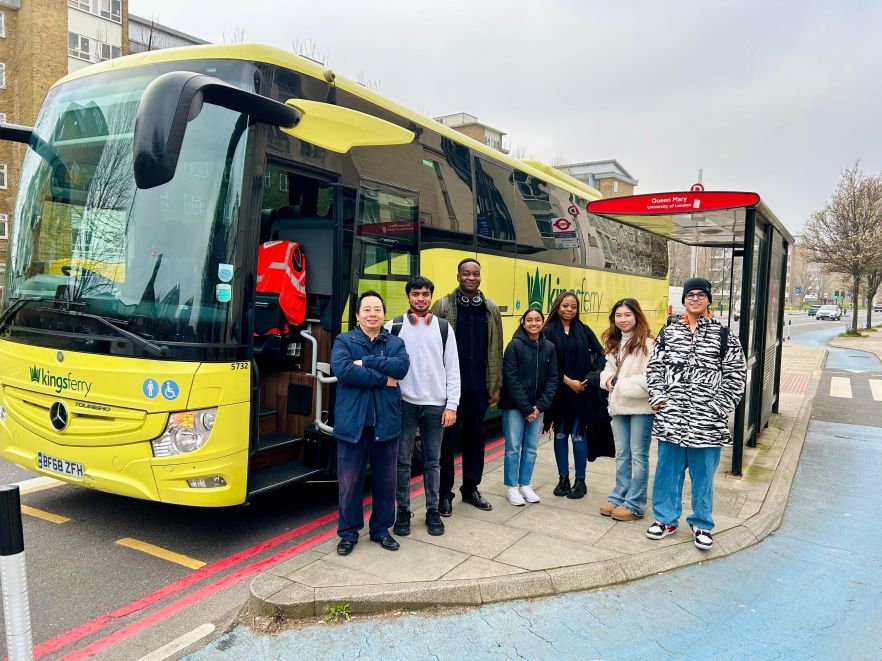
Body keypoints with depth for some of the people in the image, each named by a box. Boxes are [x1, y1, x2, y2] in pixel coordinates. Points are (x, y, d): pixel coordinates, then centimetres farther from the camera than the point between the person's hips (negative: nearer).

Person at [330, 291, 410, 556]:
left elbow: (401, 366, -13)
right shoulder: (344, 341, 1)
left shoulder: (395, 343, 8)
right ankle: (348, 532, 23)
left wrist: (365, 362, -18)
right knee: (350, 482, 6)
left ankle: (381, 529, 30)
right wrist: (383, 379, -16)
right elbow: (342, 370, -19)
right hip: (353, 422, -2)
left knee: (385, 480, 13)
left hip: (386, 422, 2)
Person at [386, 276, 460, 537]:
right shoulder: (394, 327, 0)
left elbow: (453, 369, 3)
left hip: (436, 405, 1)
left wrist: (452, 405, -3)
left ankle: (433, 511, 21)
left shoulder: (443, 327, 4)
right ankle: (403, 511, 19)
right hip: (405, 403, -1)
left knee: (433, 461, 10)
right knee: (403, 460, 6)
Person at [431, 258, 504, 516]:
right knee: (449, 438, 4)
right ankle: (444, 493, 16)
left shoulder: (490, 309, 7)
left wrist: (495, 386, 5)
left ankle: (471, 488, 28)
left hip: (479, 386, 4)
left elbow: (496, 350, 8)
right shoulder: (443, 306, -4)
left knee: (475, 437, 13)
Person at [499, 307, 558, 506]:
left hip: (537, 407, 4)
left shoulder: (549, 347, 2)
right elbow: (511, 379, -12)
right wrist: (526, 408, -13)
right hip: (514, 406, -4)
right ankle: (512, 487, 16)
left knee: (531, 448, 11)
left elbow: (552, 379, 4)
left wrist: (540, 406, -6)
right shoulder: (515, 345, -10)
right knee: (513, 447, 3)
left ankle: (525, 484, 25)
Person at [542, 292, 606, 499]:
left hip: (581, 389, 0)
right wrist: (568, 381, -13)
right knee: (560, 433, 8)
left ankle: (580, 480, 14)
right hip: (559, 390, 0)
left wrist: (594, 376, -7)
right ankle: (563, 478, 20)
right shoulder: (549, 331, -4)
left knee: (578, 434, 2)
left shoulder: (584, 330, 2)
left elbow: (600, 354, 6)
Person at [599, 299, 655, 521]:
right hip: (618, 405, 7)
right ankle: (618, 497, 26)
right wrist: (608, 379, -3)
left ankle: (634, 504, 13)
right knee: (622, 454, 16)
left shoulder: (647, 343, -14)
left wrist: (624, 386, -14)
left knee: (638, 455, 4)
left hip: (640, 406, -7)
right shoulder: (613, 343, 13)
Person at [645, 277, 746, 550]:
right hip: (671, 416, 2)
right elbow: (654, 367, 9)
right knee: (668, 469, 11)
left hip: (706, 420, -2)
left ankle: (701, 525, 24)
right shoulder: (668, 333, 8)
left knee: (703, 473, 8)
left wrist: (719, 407, -6)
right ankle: (666, 519, 26)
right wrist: (657, 397, -2)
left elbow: (735, 375, 0)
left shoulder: (724, 335, 2)